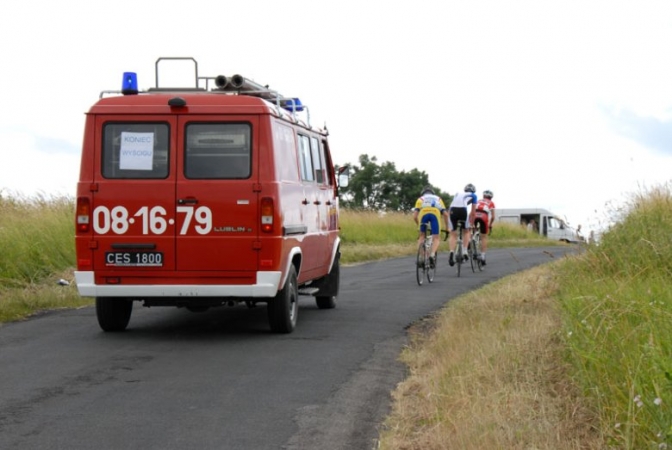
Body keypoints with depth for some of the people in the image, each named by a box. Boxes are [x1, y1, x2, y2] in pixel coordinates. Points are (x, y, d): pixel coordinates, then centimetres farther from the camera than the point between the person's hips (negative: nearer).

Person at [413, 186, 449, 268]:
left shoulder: (420, 199, 36)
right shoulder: (438, 198, 40)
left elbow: (414, 216, 23)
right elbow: (445, 214, 26)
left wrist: (419, 225, 40)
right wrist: (446, 228, 35)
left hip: (423, 213, 0)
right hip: (435, 213, 0)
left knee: (421, 236, 20)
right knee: (436, 239, 5)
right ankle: (432, 254, -23)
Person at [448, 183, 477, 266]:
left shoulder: (457, 194, 35)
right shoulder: (473, 196, 25)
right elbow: (473, 212, 22)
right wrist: (471, 223, 30)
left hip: (452, 210, 3)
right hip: (462, 210, -3)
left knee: (453, 234, 9)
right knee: (466, 231, 20)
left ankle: (452, 253, -10)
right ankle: (464, 252, 9)